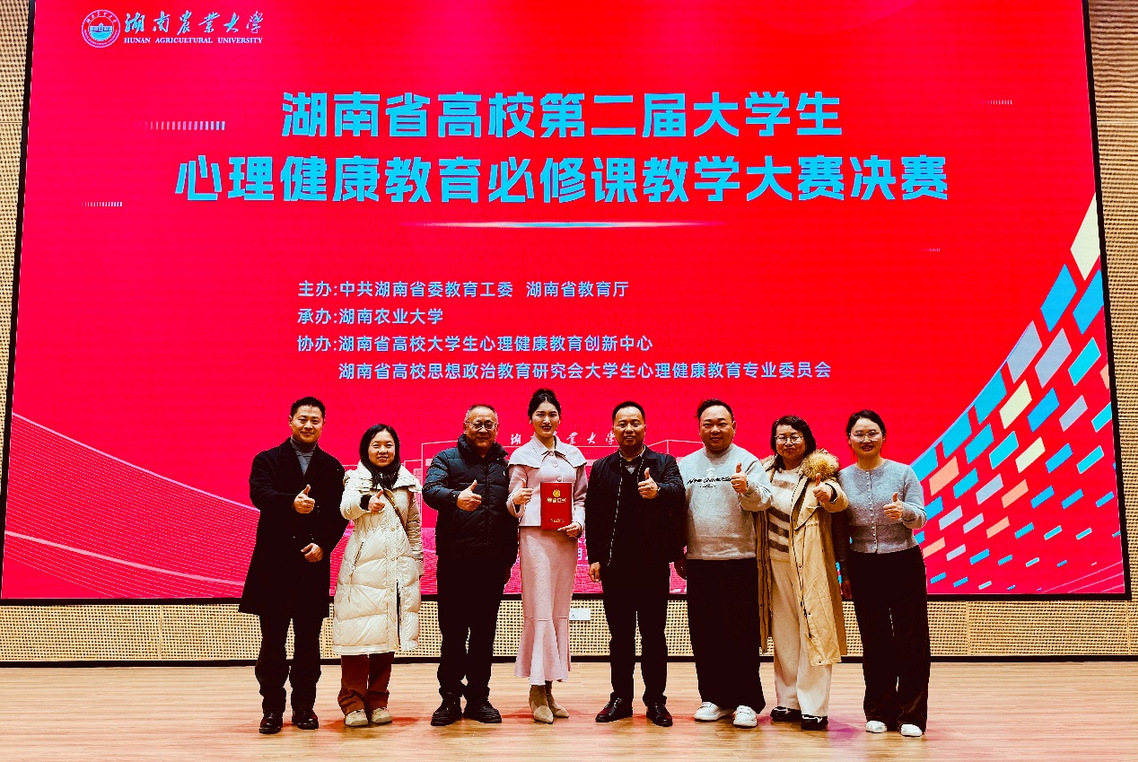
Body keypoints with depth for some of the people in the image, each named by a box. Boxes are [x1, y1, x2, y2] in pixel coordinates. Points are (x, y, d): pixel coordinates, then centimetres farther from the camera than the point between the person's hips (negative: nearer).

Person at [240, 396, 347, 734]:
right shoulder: (267, 460, 4)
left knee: (308, 640, 7)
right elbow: (259, 494, -15)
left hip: (314, 563, 1)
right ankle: (272, 709, 13)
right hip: (274, 563, -1)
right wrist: (292, 503, -34)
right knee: (272, 640, 4)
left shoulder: (332, 467, 10)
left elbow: (340, 513, 4)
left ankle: (304, 707, 17)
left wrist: (323, 545, -12)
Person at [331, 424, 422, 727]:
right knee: (357, 631, -7)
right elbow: (346, 508, -17)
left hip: (398, 565, 3)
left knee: (388, 631, 5)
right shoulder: (356, 478, 4)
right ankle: (353, 703, 2)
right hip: (363, 563, -3)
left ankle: (377, 701, 14)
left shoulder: (407, 482, 15)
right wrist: (365, 502, -38)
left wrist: (417, 561, 15)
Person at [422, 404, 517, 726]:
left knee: (485, 632, 9)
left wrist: (510, 557, 10)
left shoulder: (505, 464, 16)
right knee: (453, 630, 2)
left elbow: (515, 510, 16)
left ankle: (479, 698, 18)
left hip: (493, 562, 3)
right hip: (455, 560, -2)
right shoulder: (447, 458, 7)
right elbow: (430, 489, -12)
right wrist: (456, 497, -34)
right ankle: (450, 698, 13)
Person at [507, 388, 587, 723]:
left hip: (566, 538, 5)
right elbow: (512, 503, 0)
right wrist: (515, 501, -22)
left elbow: (582, 497, 16)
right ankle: (537, 693, -1)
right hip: (535, 536, -4)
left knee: (560, 611, 6)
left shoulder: (573, 455, 14)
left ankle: (548, 689, 13)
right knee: (539, 610, -7)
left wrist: (579, 522, -2)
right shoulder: (522, 456, 3)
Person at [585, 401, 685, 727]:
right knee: (620, 635, 9)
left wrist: (658, 490, -39)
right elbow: (591, 514, 7)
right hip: (614, 566, 2)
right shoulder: (601, 468, 10)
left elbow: (678, 490, -16)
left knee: (653, 635, 4)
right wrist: (594, 557, 0)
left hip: (653, 565, -2)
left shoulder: (664, 463, 5)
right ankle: (621, 698, 19)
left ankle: (656, 700, 14)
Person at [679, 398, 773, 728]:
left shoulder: (747, 462, 2)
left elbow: (762, 500, -11)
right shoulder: (686, 465, 12)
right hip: (699, 562, 4)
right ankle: (714, 698, 19)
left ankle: (746, 702, 8)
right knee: (704, 634, 8)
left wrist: (747, 488, -33)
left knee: (741, 633, -1)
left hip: (738, 561, -4)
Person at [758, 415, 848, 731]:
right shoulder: (766, 471, 9)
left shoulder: (818, 471, -6)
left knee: (813, 632, -3)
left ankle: (813, 708, 3)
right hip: (775, 562, 5)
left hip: (809, 563, -5)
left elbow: (839, 502, -23)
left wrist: (829, 494, -47)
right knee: (783, 633, 11)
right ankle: (788, 701, 21)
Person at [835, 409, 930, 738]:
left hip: (905, 563, -1)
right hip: (864, 568, 1)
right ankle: (879, 713, 19)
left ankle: (911, 715, 11)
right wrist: (845, 571, 5)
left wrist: (904, 511, -27)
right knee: (874, 643, 8)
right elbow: (839, 530, 6)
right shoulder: (842, 478, 3)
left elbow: (920, 517, -5)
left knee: (911, 640, 1)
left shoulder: (903, 472, -2)